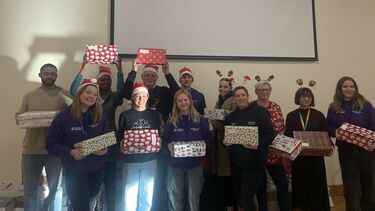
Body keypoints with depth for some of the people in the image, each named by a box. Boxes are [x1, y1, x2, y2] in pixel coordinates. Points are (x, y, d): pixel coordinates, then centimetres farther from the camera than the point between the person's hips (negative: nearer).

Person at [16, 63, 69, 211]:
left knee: (55, 189, 12)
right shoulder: (29, 96, 9)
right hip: (31, 149, 3)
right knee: (29, 190, 14)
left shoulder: (65, 95, 0)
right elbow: (19, 116, 13)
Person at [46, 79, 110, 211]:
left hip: (97, 169, 4)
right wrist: (70, 152, -25)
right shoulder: (63, 117, -13)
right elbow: (51, 144, -10)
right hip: (74, 171, -4)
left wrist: (105, 149, -16)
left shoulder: (100, 117, -2)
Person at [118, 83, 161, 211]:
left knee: (147, 195, 13)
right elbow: (120, 137, 1)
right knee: (129, 195, 3)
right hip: (131, 160, -1)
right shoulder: (125, 115, -1)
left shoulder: (154, 115, 3)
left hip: (150, 160, 2)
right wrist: (121, 146, -18)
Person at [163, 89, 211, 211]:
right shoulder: (171, 121, -1)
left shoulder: (200, 120, 0)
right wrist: (169, 145, -20)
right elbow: (164, 140, 0)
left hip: (195, 164, 0)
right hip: (175, 164, 0)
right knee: (175, 197, 11)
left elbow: (208, 137, 5)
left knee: (194, 197, 13)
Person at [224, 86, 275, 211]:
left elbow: (270, 133, -12)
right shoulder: (231, 116, 11)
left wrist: (259, 145, -25)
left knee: (246, 198, -3)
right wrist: (225, 142, -6)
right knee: (238, 197, 15)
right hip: (236, 161, 6)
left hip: (254, 162, -5)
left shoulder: (259, 111, -7)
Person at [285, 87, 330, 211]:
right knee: (300, 183, 9)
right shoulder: (291, 116, 2)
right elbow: (287, 136, -1)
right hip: (298, 157, 0)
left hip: (316, 157, 0)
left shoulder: (319, 115, 4)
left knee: (317, 184, 5)